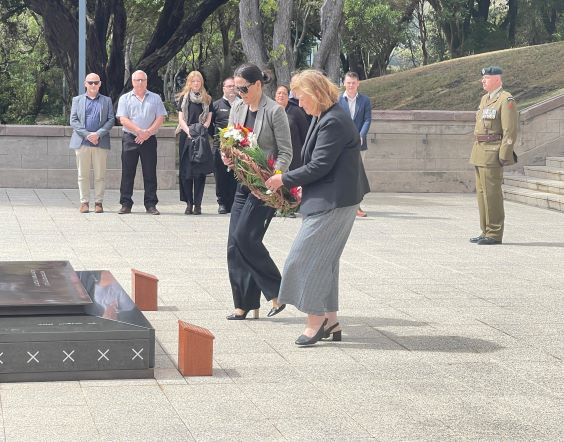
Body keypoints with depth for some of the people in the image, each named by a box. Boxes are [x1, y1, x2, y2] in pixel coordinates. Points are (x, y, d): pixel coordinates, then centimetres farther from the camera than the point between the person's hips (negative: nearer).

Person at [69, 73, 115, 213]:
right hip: (82, 142, 0)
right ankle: (84, 202, 6)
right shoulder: (77, 100, 13)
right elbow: (73, 121, 3)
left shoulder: (107, 101, 13)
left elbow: (111, 120, 4)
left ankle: (98, 202, 5)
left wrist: (98, 134, -11)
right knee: (83, 175, 1)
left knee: (100, 175, 0)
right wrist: (87, 134, -11)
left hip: (101, 142, 0)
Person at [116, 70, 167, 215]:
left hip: (149, 140, 1)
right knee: (127, 173, -1)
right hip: (130, 139, -1)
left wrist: (147, 132, -11)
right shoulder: (125, 98, 7)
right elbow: (123, 119, -4)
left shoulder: (155, 98, 10)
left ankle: (151, 204, 4)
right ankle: (126, 204, 3)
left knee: (150, 173, 0)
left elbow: (160, 118, 2)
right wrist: (139, 131, -15)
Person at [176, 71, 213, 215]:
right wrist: (189, 132, -13)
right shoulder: (183, 98, 9)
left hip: (201, 138, 0)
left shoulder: (207, 99, 11)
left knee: (200, 171, -4)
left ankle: (198, 203, -3)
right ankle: (189, 203, 3)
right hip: (186, 138, 0)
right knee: (186, 171, -2)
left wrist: (200, 131, -11)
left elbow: (208, 119, 6)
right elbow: (181, 119, 3)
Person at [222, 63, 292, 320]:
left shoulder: (274, 111, -10)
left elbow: (285, 152, -9)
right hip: (244, 183, 7)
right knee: (235, 243, 4)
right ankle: (243, 304, 11)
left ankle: (276, 292, -1)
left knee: (245, 236, -16)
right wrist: (227, 155, -5)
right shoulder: (238, 108, 10)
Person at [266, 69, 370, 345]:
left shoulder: (333, 122, -20)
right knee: (324, 260, 14)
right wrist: (301, 186, 10)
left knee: (307, 257, -7)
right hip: (328, 200, 11)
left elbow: (319, 166, -21)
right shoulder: (322, 118, 13)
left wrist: (285, 180, -12)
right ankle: (330, 322, 20)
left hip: (333, 203, -11)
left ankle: (315, 321, 0)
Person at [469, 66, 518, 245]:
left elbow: (510, 130, -15)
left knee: (491, 193, -8)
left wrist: (503, 155, -19)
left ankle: (494, 234, -3)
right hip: (480, 153, 9)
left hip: (493, 154, -9)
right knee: (482, 192, 11)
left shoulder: (506, 101, -11)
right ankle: (486, 232, 17)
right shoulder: (485, 99, 18)